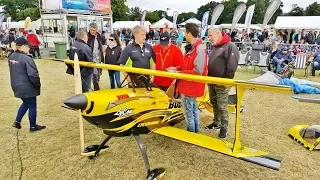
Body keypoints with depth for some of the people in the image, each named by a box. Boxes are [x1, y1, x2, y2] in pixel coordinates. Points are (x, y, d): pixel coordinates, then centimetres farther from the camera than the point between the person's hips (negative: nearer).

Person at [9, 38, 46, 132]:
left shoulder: (12, 56, 5)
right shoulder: (26, 58, -24)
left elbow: (14, 71, 15)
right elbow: (33, 74, -24)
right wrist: (38, 84, -11)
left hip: (17, 86, 8)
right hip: (27, 87, -8)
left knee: (25, 103, 27)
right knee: (32, 106, 8)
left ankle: (17, 121, 24)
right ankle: (33, 126, 20)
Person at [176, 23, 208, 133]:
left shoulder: (199, 49, -22)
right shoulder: (194, 47, 8)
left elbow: (198, 71, -27)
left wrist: (180, 73, -19)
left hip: (190, 86, -10)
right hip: (191, 85, 10)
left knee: (189, 111, 3)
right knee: (193, 108, 21)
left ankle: (191, 132, 18)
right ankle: (195, 130, 37)